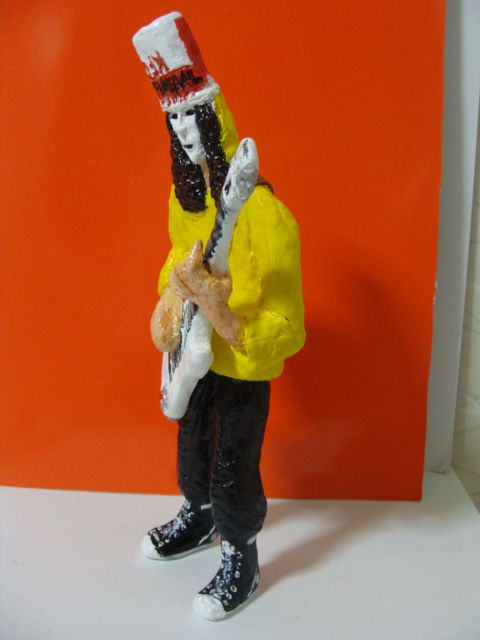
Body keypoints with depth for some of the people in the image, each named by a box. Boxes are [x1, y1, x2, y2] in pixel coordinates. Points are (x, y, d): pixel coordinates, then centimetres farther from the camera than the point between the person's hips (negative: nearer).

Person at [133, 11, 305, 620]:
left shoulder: (264, 217, -30)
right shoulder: (185, 195, -5)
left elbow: (282, 335, -28)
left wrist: (212, 305, -39)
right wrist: (167, 301, -2)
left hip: (244, 366, -7)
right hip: (195, 353, 8)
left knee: (233, 468, 8)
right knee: (191, 444, 26)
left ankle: (240, 560, 36)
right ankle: (197, 517, 56)